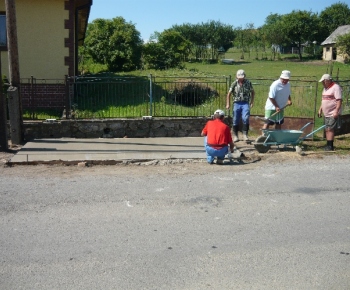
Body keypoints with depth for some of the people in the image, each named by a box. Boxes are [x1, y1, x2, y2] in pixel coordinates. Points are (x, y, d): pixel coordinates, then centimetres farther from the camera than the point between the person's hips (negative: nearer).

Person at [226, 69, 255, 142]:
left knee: (245, 118, -19)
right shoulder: (234, 84, 1)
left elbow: (252, 92, 14)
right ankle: (235, 136, 19)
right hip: (237, 103, 1)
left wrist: (252, 102, 7)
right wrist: (228, 104, 1)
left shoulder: (248, 83, 2)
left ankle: (245, 134, -8)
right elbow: (229, 94, 6)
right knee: (235, 121, 5)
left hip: (245, 103, -1)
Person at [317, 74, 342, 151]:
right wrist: (320, 109, 20)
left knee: (330, 129, -11)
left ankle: (330, 146, -9)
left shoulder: (336, 87, -11)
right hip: (326, 114, 9)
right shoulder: (325, 88, 16)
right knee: (327, 129, 9)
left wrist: (336, 111, -23)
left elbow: (339, 100, -17)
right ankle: (329, 146, 15)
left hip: (333, 114, -9)